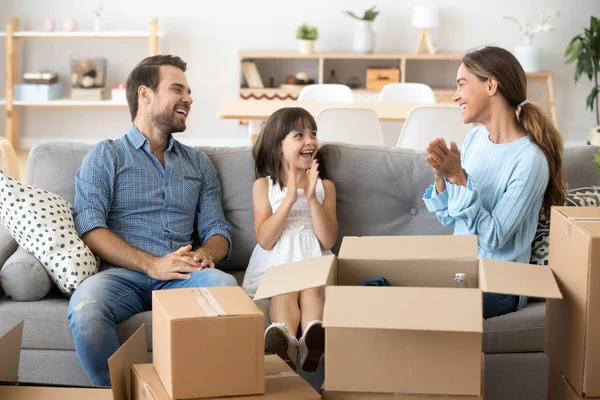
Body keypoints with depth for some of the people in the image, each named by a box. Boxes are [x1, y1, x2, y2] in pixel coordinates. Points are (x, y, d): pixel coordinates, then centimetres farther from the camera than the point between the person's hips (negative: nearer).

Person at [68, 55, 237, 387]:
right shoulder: (105, 156, 11)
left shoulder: (198, 163, 24)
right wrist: (152, 264, -16)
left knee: (225, 285, -34)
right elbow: (89, 228, -3)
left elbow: (217, 229, 17)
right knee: (85, 306, -38)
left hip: (182, 277, 3)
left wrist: (206, 254, -9)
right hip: (123, 274, -2)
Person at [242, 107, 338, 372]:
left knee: (313, 289, -33)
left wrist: (312, 198, -9)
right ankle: (286, 341, -62)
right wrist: (290, 198, -11)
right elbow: (264, 240, -3)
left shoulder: (325, 186, 15)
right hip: (276, 264, -1)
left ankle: (312, 340, -61)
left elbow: (328, 241, 3)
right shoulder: (264, 186, 10)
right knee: (286, 289, -34)